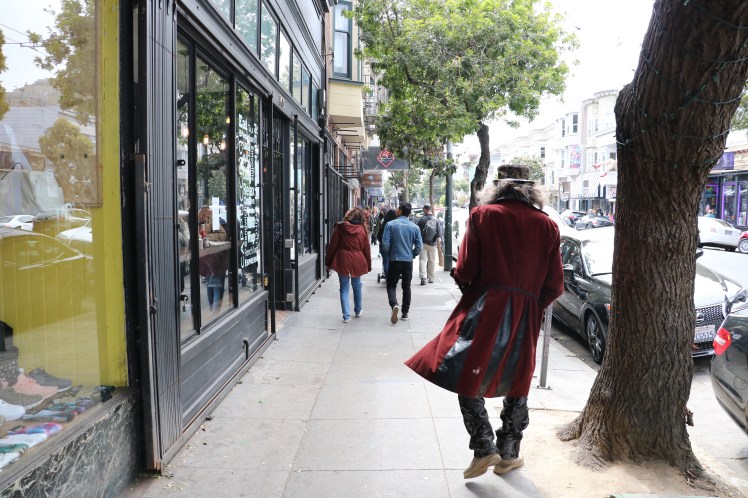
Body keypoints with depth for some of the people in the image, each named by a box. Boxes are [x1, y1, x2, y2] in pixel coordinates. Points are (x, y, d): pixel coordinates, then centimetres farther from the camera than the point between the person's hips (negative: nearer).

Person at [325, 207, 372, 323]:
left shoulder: (340, 228, -7)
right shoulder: (362, 230, 0)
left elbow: (332, 246, -4)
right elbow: (367, 249, 5)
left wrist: (328, 262, 6)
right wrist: (368, 265, 15)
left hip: (342, 262, -2)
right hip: (357, 262, 2)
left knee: (344, 289, 4)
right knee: (357, 286, 21)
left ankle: (346, 316, 0)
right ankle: (358, 310, 36)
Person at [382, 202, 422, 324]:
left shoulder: (390, 225, -8)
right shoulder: (415, 227, -1)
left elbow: (385, 243, -11)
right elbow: (419, 246, -2)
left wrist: (388, 254, 8)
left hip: (395, 260, -2)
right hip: (408, 261, 2)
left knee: (391, 285, 7)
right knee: (406, 287, 14)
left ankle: (394, 304, -21)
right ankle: (405, 313, 17)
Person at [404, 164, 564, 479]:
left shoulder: (483, 215, -4)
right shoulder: (547, 226, 4)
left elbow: (465, 271, -8)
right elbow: (554, 285, 3)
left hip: (486, 309, -3)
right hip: (527, 316, 4)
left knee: (467, 378, 8)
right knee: (516, 384, 16)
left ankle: (484, 448, 0)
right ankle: (509, 454, 26)